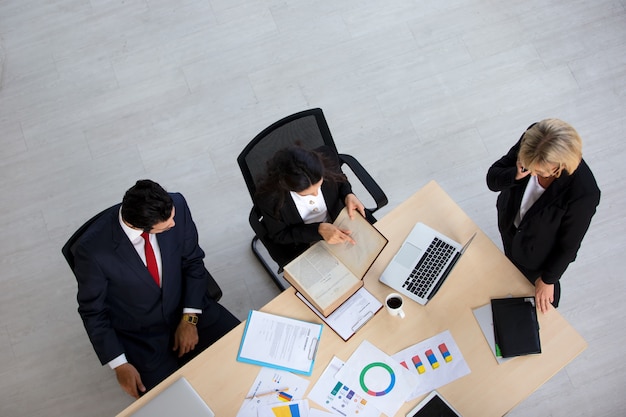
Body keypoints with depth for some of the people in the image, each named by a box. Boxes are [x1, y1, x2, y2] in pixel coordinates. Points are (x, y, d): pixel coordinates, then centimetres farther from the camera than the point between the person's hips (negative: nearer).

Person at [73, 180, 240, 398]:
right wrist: (120, 364, -12)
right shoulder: (92, 250, -28)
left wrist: (189, 319, -10)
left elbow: (193, 261, -4)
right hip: (140, 337, -3)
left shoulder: (176, 205, -20)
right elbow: (92, 311, -10)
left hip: (187, 307, 3)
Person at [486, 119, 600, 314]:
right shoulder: (529, 142, -31)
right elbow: (492, 179, -18)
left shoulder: (583, 193, -41)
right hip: (510, 227, 5)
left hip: (539, 254, -4)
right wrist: (516, 175, -39)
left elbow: (569, 245, -24)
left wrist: (548, 279, -9)